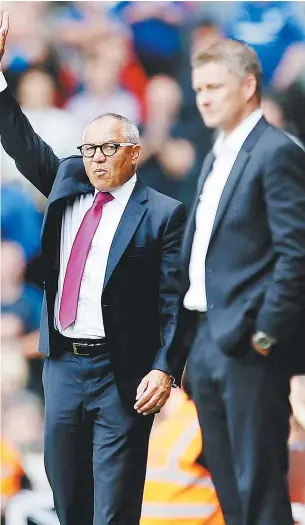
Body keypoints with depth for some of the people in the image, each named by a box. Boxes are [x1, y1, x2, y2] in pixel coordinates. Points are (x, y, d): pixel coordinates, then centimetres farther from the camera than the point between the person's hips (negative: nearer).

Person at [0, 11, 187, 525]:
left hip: (122, 375, -6)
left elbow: (174, 302, -10)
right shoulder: (67, 184, 11)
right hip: (62, 363, 6)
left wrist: (165, 369, -21)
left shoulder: (163, 214, -7)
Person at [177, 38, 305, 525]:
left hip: (248, 342, -9)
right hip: (205, 337, 10)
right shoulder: (218, 156, 19)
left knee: (259, 485, -7)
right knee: (227, 484, 13)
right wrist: (187, 332, 15)